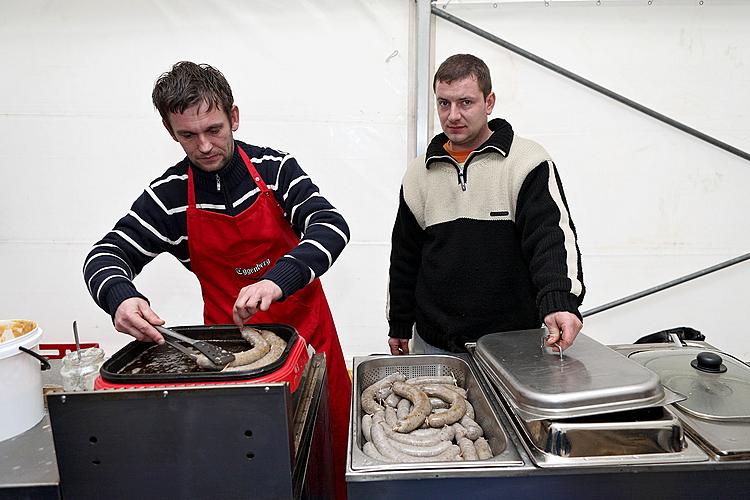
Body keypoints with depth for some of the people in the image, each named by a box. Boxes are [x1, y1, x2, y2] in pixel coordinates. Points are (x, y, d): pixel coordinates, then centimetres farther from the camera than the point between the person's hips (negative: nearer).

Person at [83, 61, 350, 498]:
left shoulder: (275, 168, -8)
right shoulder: (169, 195, -4)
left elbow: (332, 227, -18)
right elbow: (106, 254, -2)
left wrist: (279, 279, -36)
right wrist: (120, 297, -26)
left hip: (308, 330, 0)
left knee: (333, 443, 12)